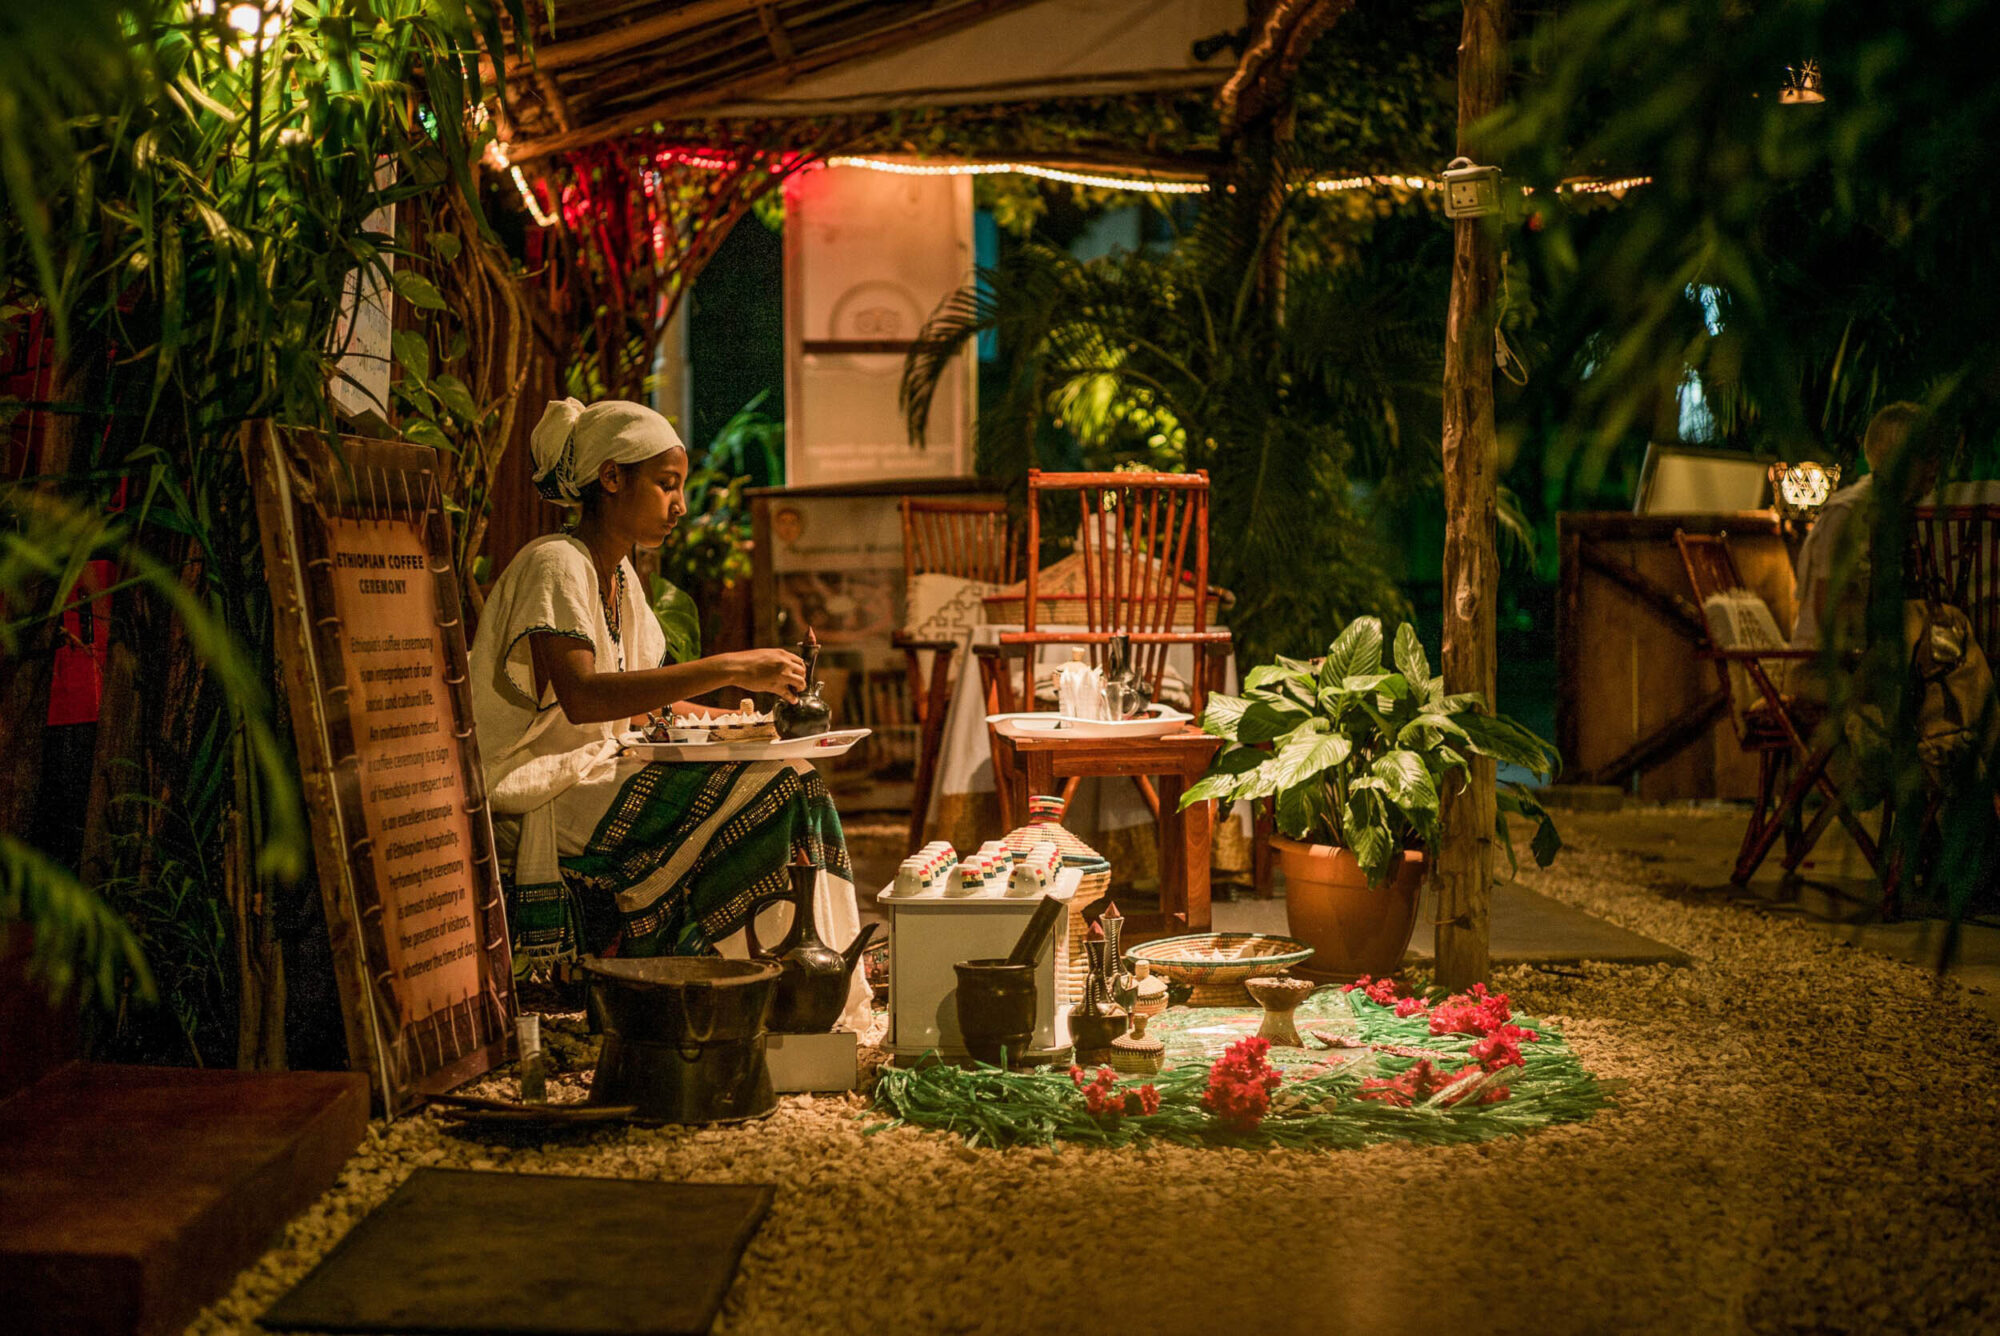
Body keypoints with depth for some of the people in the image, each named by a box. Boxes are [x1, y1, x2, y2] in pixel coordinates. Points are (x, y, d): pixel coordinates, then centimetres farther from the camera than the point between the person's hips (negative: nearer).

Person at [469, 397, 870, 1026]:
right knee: (775, 789, -21)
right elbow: (581, 697, -30)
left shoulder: (618, 574, 15)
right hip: (537, 799, -9)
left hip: (597, 776, 9)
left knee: (789, 779, -5)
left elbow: (645, 701, 16)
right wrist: (728, 668, -31)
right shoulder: (554, 565, -13)